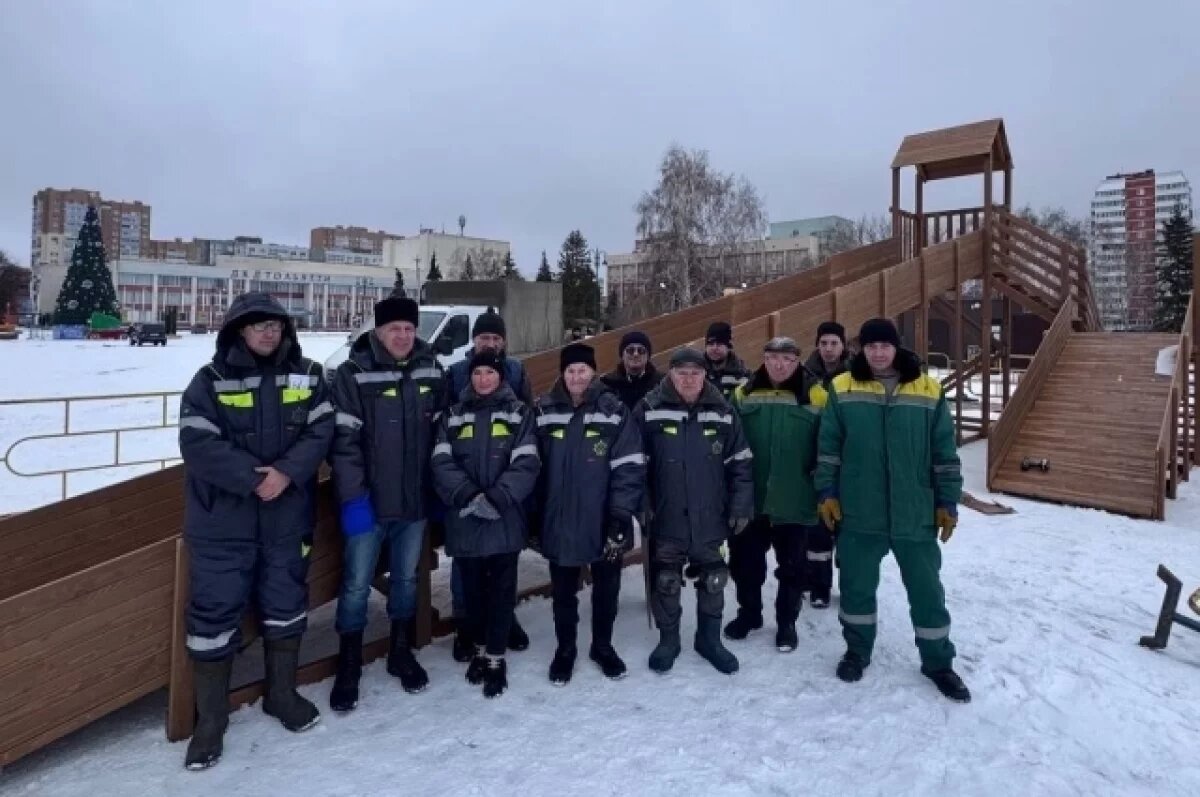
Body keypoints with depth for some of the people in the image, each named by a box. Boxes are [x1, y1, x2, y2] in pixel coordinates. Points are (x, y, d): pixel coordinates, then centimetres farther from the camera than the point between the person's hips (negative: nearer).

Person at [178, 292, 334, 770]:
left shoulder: (307, 375, 2)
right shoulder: (210, 381, -5)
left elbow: (320, 431, -6)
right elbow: (197, 445, -14)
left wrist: (287, 473, -20)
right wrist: (253, 477, -21)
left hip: (287, 517, 2)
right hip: (222, 521, -2)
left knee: (286, 604, 14)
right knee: (214, 613, 4)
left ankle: (282, 693, 36)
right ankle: (210, 719, 22)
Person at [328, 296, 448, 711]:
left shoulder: (432, 371, 2)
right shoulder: (354, 373, -10)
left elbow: (442, 433, 9)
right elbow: (344, 440, -12)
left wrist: (441, 490, 8)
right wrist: (352, 498, -16)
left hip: (417, 500, 4)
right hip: (370, 502, -3)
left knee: (407, 579, 17)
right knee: (356, 584, 6)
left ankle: (402, 652, 35)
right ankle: (348, 667, 24)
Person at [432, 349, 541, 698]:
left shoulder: (519, 414, 2)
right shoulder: (453, 416, 8)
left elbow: (527, 464, -8)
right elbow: (442, 463, -2)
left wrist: (496, 498, -19)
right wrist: (469, 496, -17)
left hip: (505, 520, -2)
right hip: (464, 520, 2)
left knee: (501, 589, 5)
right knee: (473, 588, 14)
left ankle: (496, 658, 18)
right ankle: (479, 649, 32)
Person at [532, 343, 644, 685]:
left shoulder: (615, 412, -8)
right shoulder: (545, 412, -1)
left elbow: (629, 467, -9)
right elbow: (533, 465, 5)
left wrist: (621, 516, -13)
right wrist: (534, 515, 5)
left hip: (603, 521, -1)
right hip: (558, 521, 1)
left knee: (606, 588, 16)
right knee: (563, 591, 15)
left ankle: (603, 646, 37)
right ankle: (565, 649, 35)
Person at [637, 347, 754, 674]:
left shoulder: (723, 413, -1)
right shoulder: (650, 410, -7)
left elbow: (740, 464, 3)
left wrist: (740, 507, 0)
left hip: (710, 518, 2)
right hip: (665, 517, -2)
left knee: (713, 581, 15)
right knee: (665, 582, 12)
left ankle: (709, 639, 35)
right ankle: (668, 639, 33)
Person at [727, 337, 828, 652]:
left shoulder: (816, 397, -5)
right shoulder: (743, 395, 1)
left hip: (795, 502, -2)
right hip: (749, 499, 2)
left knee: (792, 567, 11)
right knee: (745, 561, 14)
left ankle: (787, 622, 30)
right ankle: (749, 612, 36)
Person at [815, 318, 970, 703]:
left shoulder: (928, 391, -1)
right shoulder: (842, 389, -1)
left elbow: (945, 452, 3)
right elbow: (828, 447, 2)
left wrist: (948, 502, 3)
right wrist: (827, 493, -2)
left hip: (915, 515, 0)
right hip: (858, 514, 0)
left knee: (927, 589, 11)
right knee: (856, 585, 13)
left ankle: (938, 662, 30)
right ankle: (857, 651, 34)